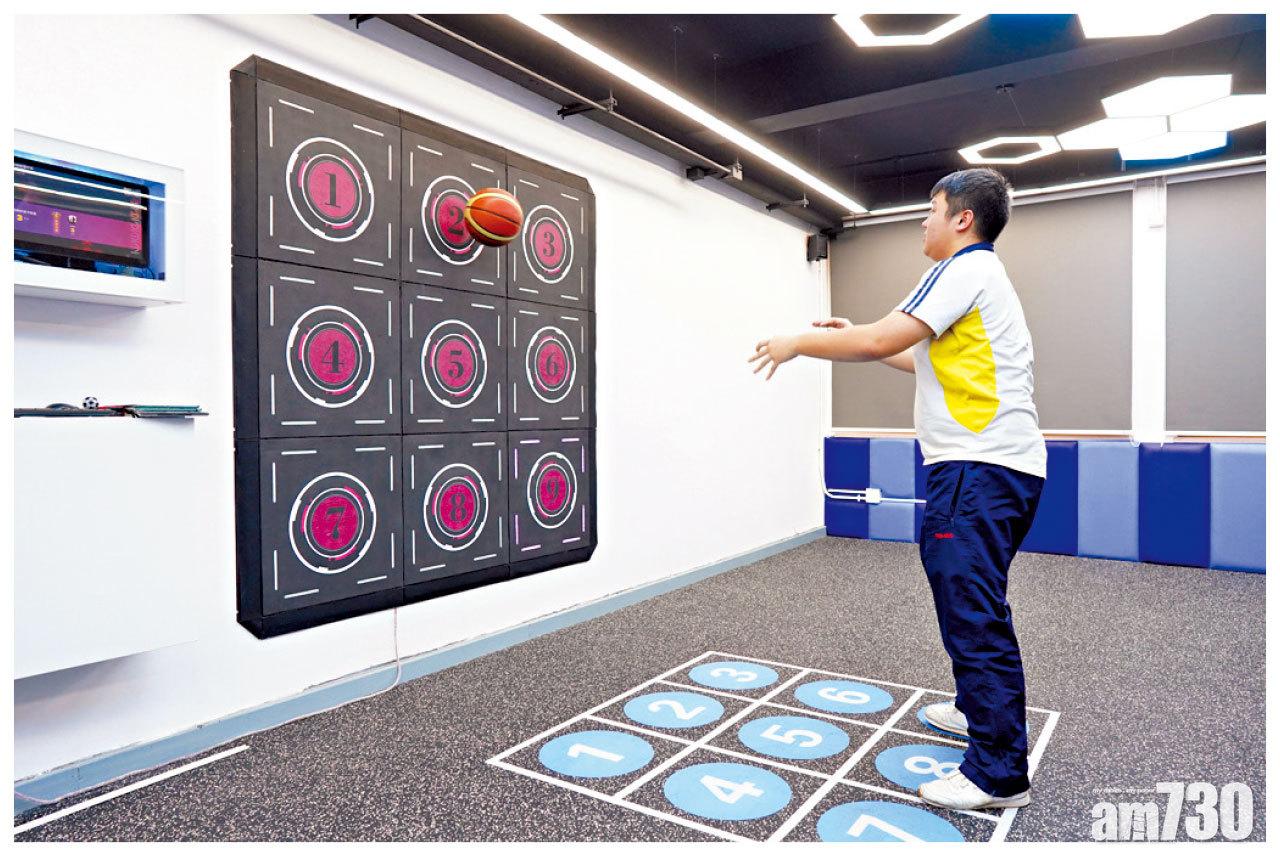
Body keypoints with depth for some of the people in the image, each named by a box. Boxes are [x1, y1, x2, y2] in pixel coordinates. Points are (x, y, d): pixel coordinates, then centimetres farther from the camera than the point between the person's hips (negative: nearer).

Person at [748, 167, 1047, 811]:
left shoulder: (966, 269, -9)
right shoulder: (983, 275, 23)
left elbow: (879, 341, -18)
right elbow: (929, 360, 30)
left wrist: (798, 343, -6)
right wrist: (857, 338, 25)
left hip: (981, 468, -11)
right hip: (999, 467, 11)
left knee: (974, 613, -8)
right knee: (971, 604, 21)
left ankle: (998, 773, 0)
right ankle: (977, 709, 36)